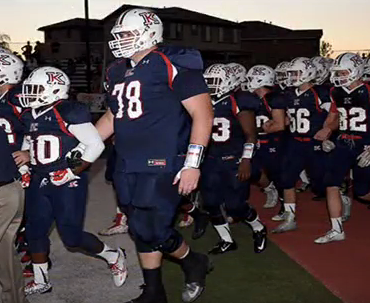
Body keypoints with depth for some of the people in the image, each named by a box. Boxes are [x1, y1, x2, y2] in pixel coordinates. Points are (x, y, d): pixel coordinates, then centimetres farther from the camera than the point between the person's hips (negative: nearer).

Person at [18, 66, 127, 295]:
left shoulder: (69, 113, -16)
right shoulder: (28, 116, 8)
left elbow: (96, 145, -17)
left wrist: (72, 172, -18)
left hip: (67, 182, -8)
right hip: (39, 182, 8)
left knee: (72, 237, -4)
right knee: (34, 232, 11)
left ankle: (114, 256, 21)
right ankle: (41, 282, 29)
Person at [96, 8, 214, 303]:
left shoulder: (172, 65, -11)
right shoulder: (118, 71, 14)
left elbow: (203, 113, -14)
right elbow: (112, 117, 25)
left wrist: (192, 163, -19)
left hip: (162, 166, -8)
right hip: (128, 168, 8)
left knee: (151, 230, -7)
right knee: (141, 231, 13)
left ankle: (195, 264, 22)